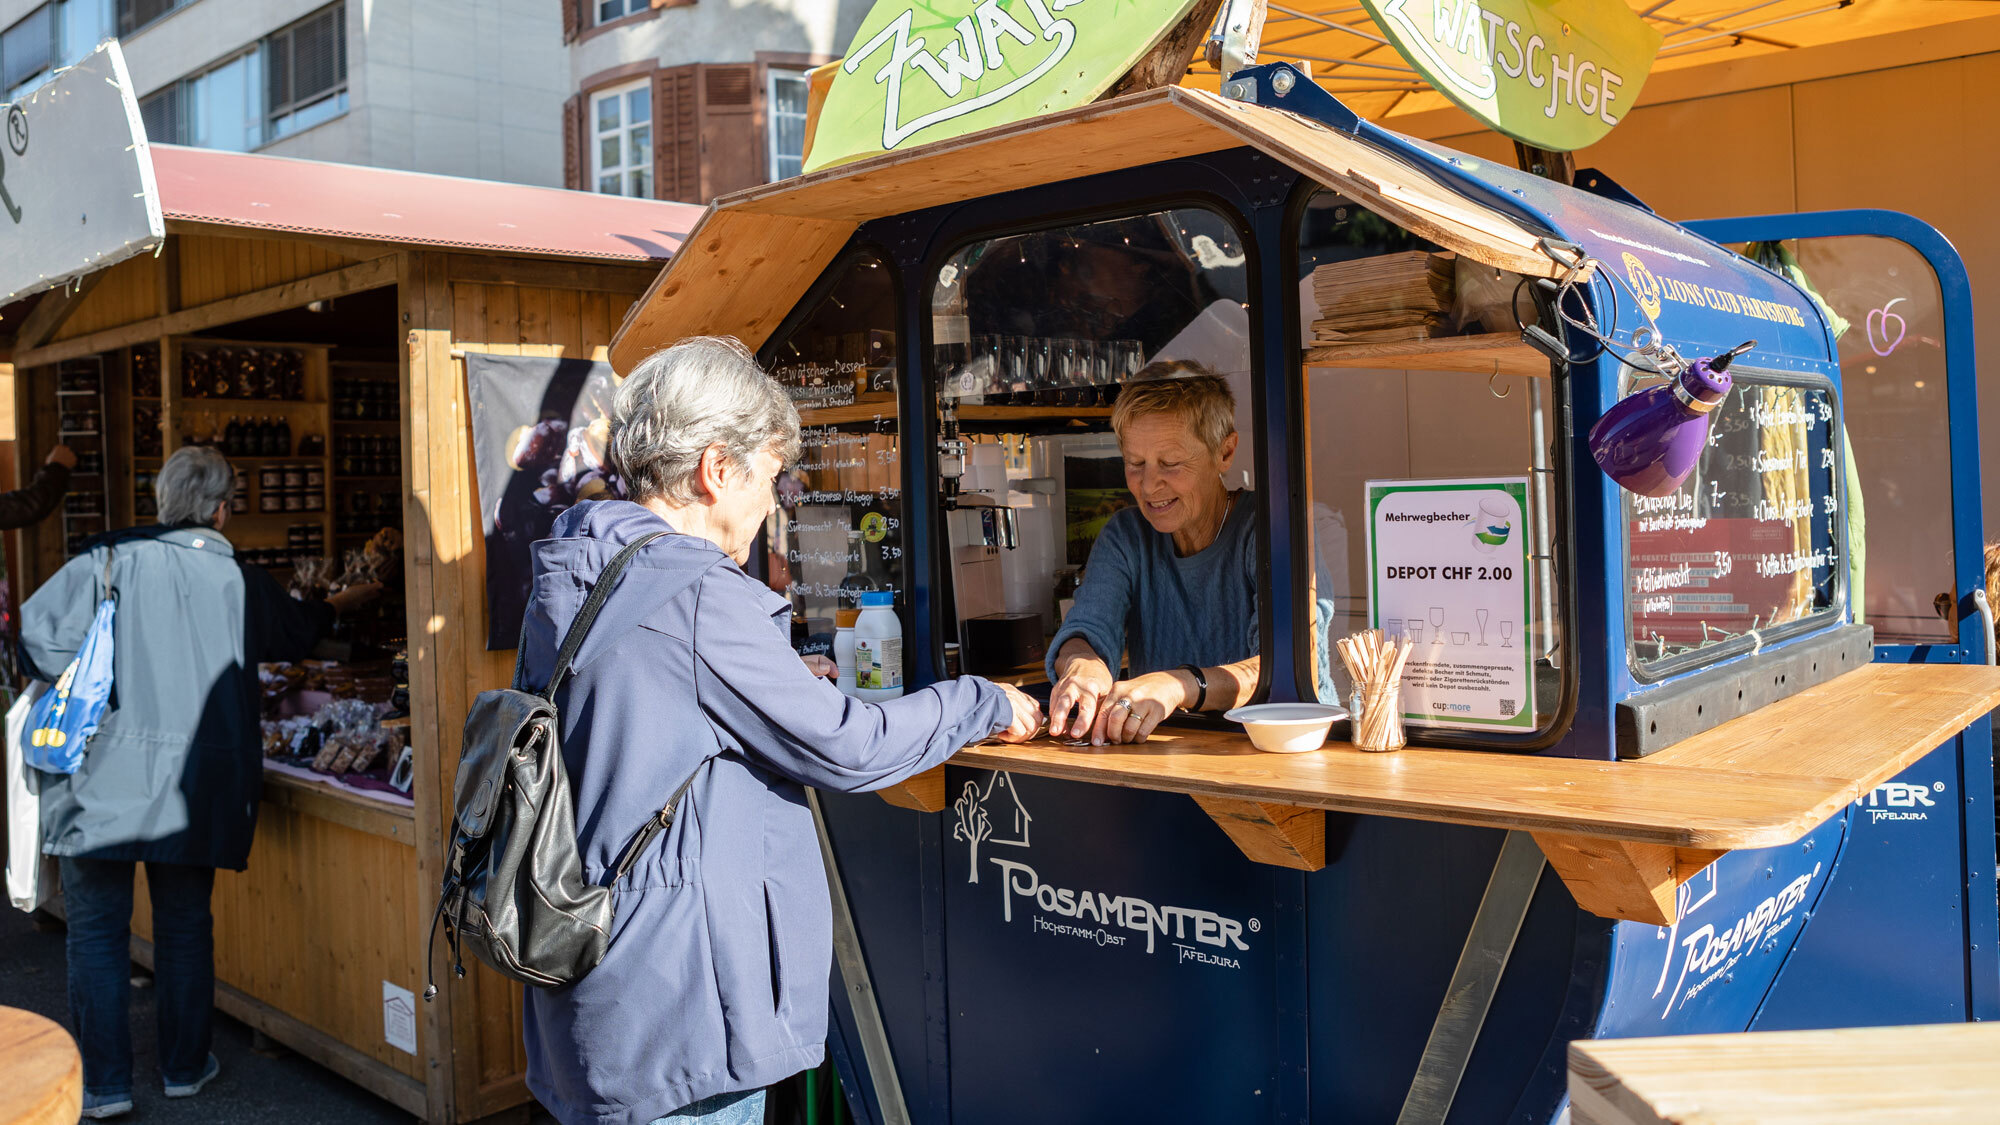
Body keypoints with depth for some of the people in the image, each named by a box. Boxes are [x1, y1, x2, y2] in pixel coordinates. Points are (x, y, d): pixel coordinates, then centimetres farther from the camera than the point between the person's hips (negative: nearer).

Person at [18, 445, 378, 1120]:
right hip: (193, 789, 2)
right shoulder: (237, 580, 2)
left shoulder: (108, 561, -6)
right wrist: (340, 605, 41)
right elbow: (296, 632, 21)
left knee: (97, 930, 8)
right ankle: (185, 1067, 26)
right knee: (185, 925, 15)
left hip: (105, 780, -2)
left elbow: (39, 638, -12)